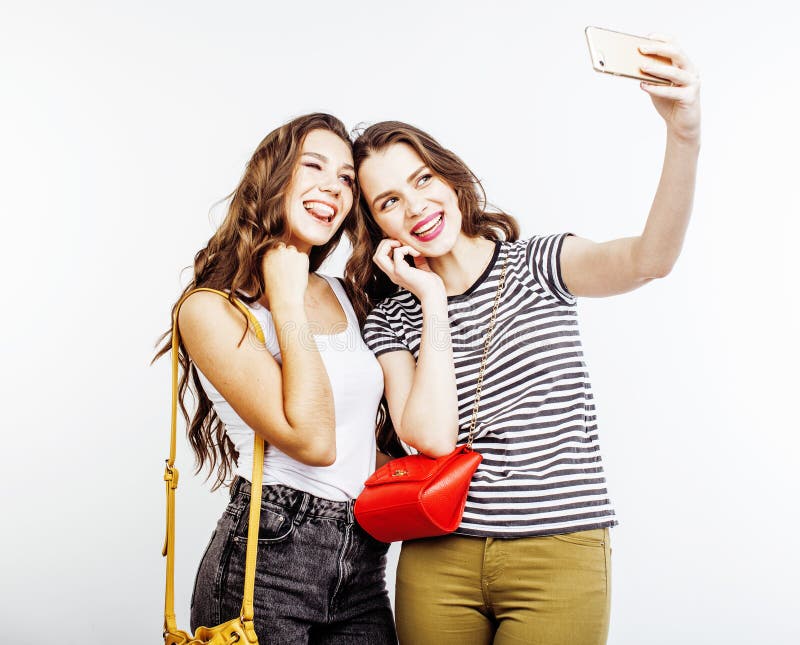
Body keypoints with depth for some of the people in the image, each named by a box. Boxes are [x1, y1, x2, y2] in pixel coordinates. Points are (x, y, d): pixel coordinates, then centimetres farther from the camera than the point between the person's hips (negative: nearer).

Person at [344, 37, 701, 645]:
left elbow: (648, 259, -19)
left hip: (560, 554, -1)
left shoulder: (537, 265, 0)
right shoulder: (390, 318, 3)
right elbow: (434, 437, -12)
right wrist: (433, 300, -9)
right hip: (439, 559, 2)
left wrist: (684, 135, -34)